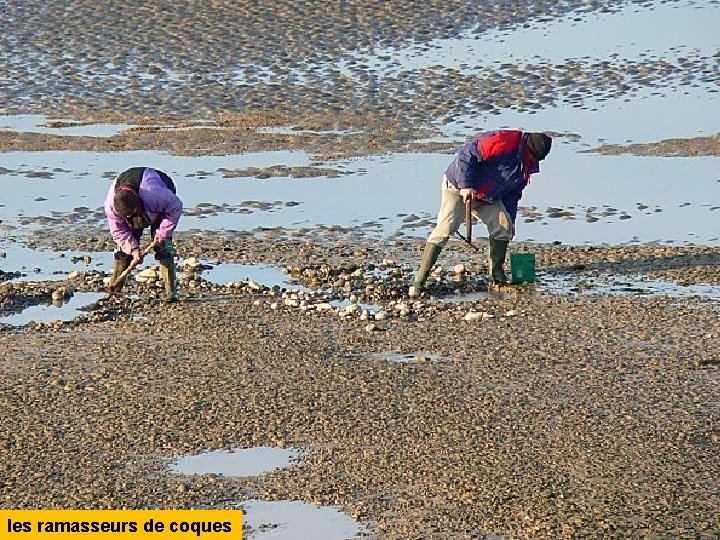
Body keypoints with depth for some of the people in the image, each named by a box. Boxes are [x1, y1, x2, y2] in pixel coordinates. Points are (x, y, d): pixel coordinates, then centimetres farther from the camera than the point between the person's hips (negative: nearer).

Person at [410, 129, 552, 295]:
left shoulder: (527, 164, 2)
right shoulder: (504, 142, -28)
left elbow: (513, 193, 16)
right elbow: (465, 154, -30)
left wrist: (510, 220, 14)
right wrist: (465, 185, -31)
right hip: (458, 188, -8)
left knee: (503, 225, -6)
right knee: (445, 228, -19)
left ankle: (496, 276, 4)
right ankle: (419, 281, -22)